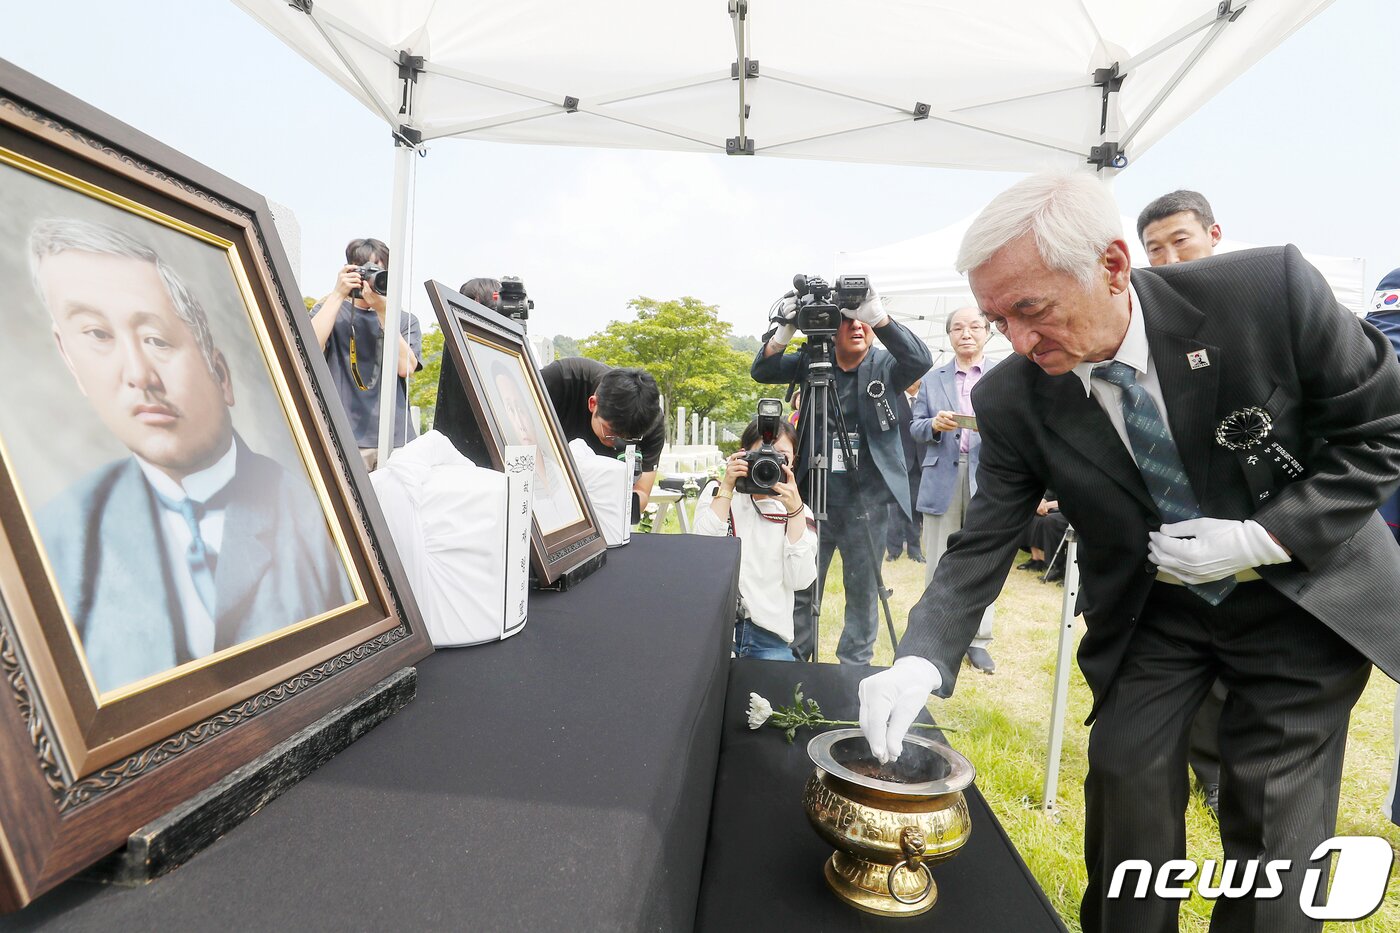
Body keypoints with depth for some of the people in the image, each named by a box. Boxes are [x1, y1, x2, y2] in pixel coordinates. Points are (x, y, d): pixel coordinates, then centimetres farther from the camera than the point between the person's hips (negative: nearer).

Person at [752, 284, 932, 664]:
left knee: (863, 592, 9)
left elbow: (920, 360, -19)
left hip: (866, 500, -1)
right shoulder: (813, 360, 5)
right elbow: (761, 371, -4)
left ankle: (854, 669, 25)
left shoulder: (885, 365, 1)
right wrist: (784, 329, -23)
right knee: (800, 589, 7)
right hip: (813, 496, 1)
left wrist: (878, 315, -32)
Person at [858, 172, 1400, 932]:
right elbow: (982, 545, -15)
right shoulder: (1012, 400, -19)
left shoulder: (1269, 290, -23)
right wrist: (920, 662, -29)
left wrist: (1263, 540, -22)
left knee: (1274, 820, 4)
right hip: (1150, 610, 1)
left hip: (1299, 595, 0)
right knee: (1125, 786, 3)